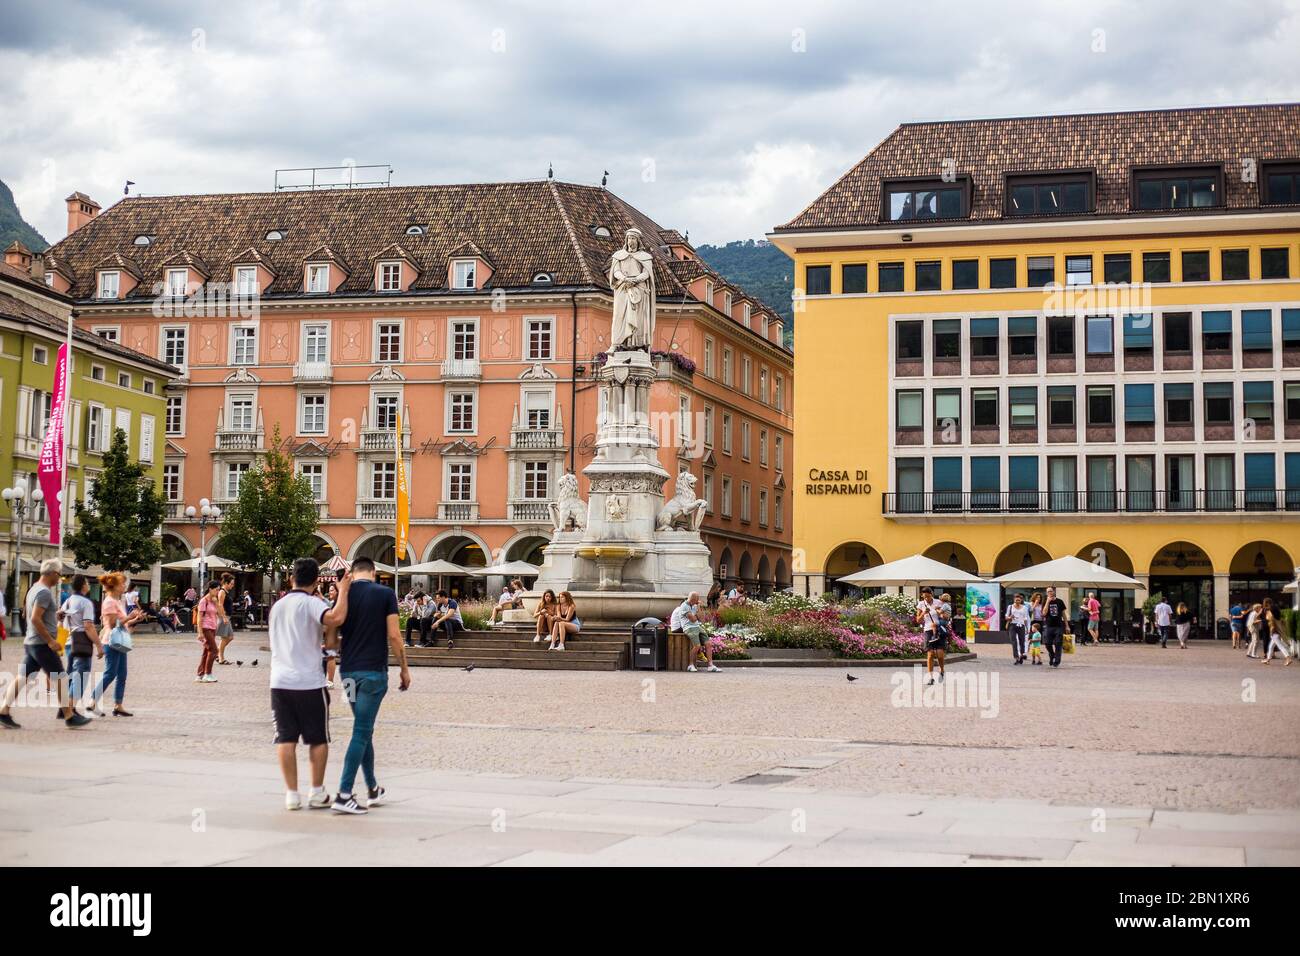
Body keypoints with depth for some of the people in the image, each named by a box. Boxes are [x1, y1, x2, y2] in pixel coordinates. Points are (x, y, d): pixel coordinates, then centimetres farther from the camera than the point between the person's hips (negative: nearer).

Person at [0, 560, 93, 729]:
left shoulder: (34, 588, 15)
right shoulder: (45, 592, -16)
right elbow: (35, 618, -23)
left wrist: (55, 615, 22)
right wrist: (50, 640, -20)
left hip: (30, 643, 10)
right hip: (42, 644, -10)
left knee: (22, 678, 7)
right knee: (61, 679, -2)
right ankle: (69, 716, 3)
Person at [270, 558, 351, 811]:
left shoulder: (277, 606, 14)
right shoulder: (311, 603, -7)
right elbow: (335, 619, -27)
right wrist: (343, 591, -16)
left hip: (280, 681, 5)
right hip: (309, 682, -5)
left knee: (286, 738, 5)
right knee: (318, 739, 7)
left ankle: (292, 794, 4)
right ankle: (317, 793, 10)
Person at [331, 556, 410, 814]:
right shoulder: (385, 594, -5)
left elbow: (329, 641, 4)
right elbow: (393, 636, -9)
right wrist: (404, 668, 2)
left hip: (349, 670, 5)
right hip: (373, 671, -5)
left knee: (364, 729, 17)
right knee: (362, 731, -5)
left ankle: (373, 790, 24)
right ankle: (343, 795, -10)